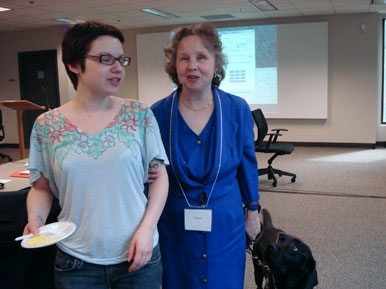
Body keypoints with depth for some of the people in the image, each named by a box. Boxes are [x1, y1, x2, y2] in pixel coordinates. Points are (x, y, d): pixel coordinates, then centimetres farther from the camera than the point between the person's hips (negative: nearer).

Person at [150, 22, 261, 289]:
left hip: (226, 226, 1)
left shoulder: (237, 110, -8)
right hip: (175, 228, 0)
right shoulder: (158, 114, -11)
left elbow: (247, 164, 2)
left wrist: (253, 211, 7)